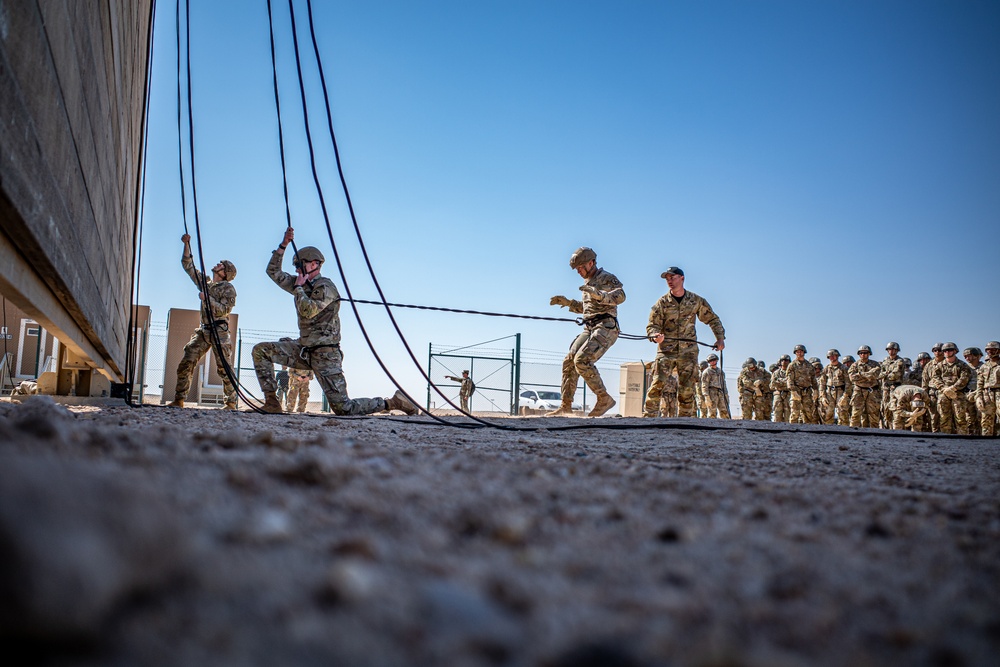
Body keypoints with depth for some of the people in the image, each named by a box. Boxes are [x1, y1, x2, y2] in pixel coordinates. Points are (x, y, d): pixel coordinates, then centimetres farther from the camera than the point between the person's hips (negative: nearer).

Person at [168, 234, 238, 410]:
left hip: (219, 331, -6)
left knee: (223, 368, -8)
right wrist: (186, 245, 14)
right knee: (185, 364, -3)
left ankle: (231, 403, -2)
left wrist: (207, 298, -18)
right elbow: (188, 265, 22)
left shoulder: (228, 288, 0)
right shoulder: (204, 281, 19)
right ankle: (179, 400, 0)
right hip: (203, 330, 6)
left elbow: (225, 309, -12)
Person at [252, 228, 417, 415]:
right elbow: (273, 271, 19)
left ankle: (393, 402, 2)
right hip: (304, 351, 8)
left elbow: (308, 311, -27)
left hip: (325, 354, -8)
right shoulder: (303, 284, 13)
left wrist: (298, 287, -12)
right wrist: (284, 244, 8)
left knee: (343, 408, -13)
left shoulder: (325, 287, -13)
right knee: (260, 350, -1)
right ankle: (271, 401, 0)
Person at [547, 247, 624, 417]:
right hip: (589, 329, 9)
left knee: (582, 360, -24)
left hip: (605, 328, -9)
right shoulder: (588, 284, 24)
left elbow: (620, 296, -22)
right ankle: (565, 406, 6)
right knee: (569, 362, 1)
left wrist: (597, 294, -37)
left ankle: (604, 399, -14)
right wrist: (567, 302, 23)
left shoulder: (607, 278, -4)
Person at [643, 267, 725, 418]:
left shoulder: (696, 301, 5)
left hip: (689, 351, 2)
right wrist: (655, 336, -24)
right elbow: (652, 325, -2)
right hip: (666, 350, -1)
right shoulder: (662, 302, 1)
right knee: (657, 383, -14)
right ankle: (648, 416, -12)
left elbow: (713, 320, 16)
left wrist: (720, 337, 7)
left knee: (687, 388, 3)